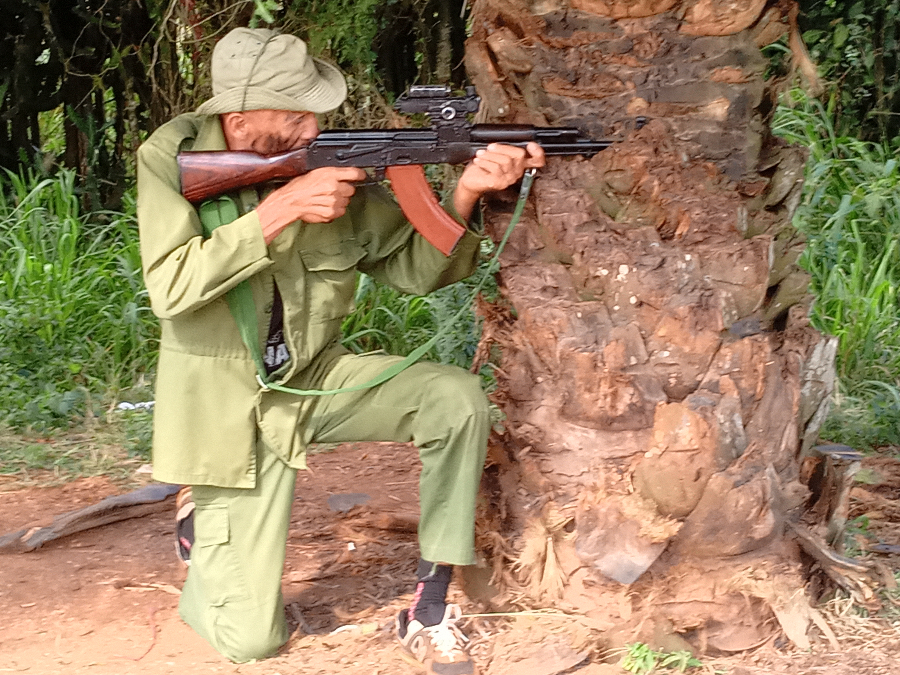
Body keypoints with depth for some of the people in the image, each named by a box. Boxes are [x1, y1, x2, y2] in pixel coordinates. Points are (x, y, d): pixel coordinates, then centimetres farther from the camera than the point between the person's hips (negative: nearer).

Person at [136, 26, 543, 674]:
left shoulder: (334, 162, -8)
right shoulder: (173, 156, -15)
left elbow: (415, 267, -4)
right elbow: (170, 288, -27)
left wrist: (466, 192, -23)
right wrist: (283, 208, -30)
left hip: (316, 378, 3)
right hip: (228, 405, -3)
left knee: (456, 398, -23)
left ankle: (429, 611, -9)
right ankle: (204, 524, 30)